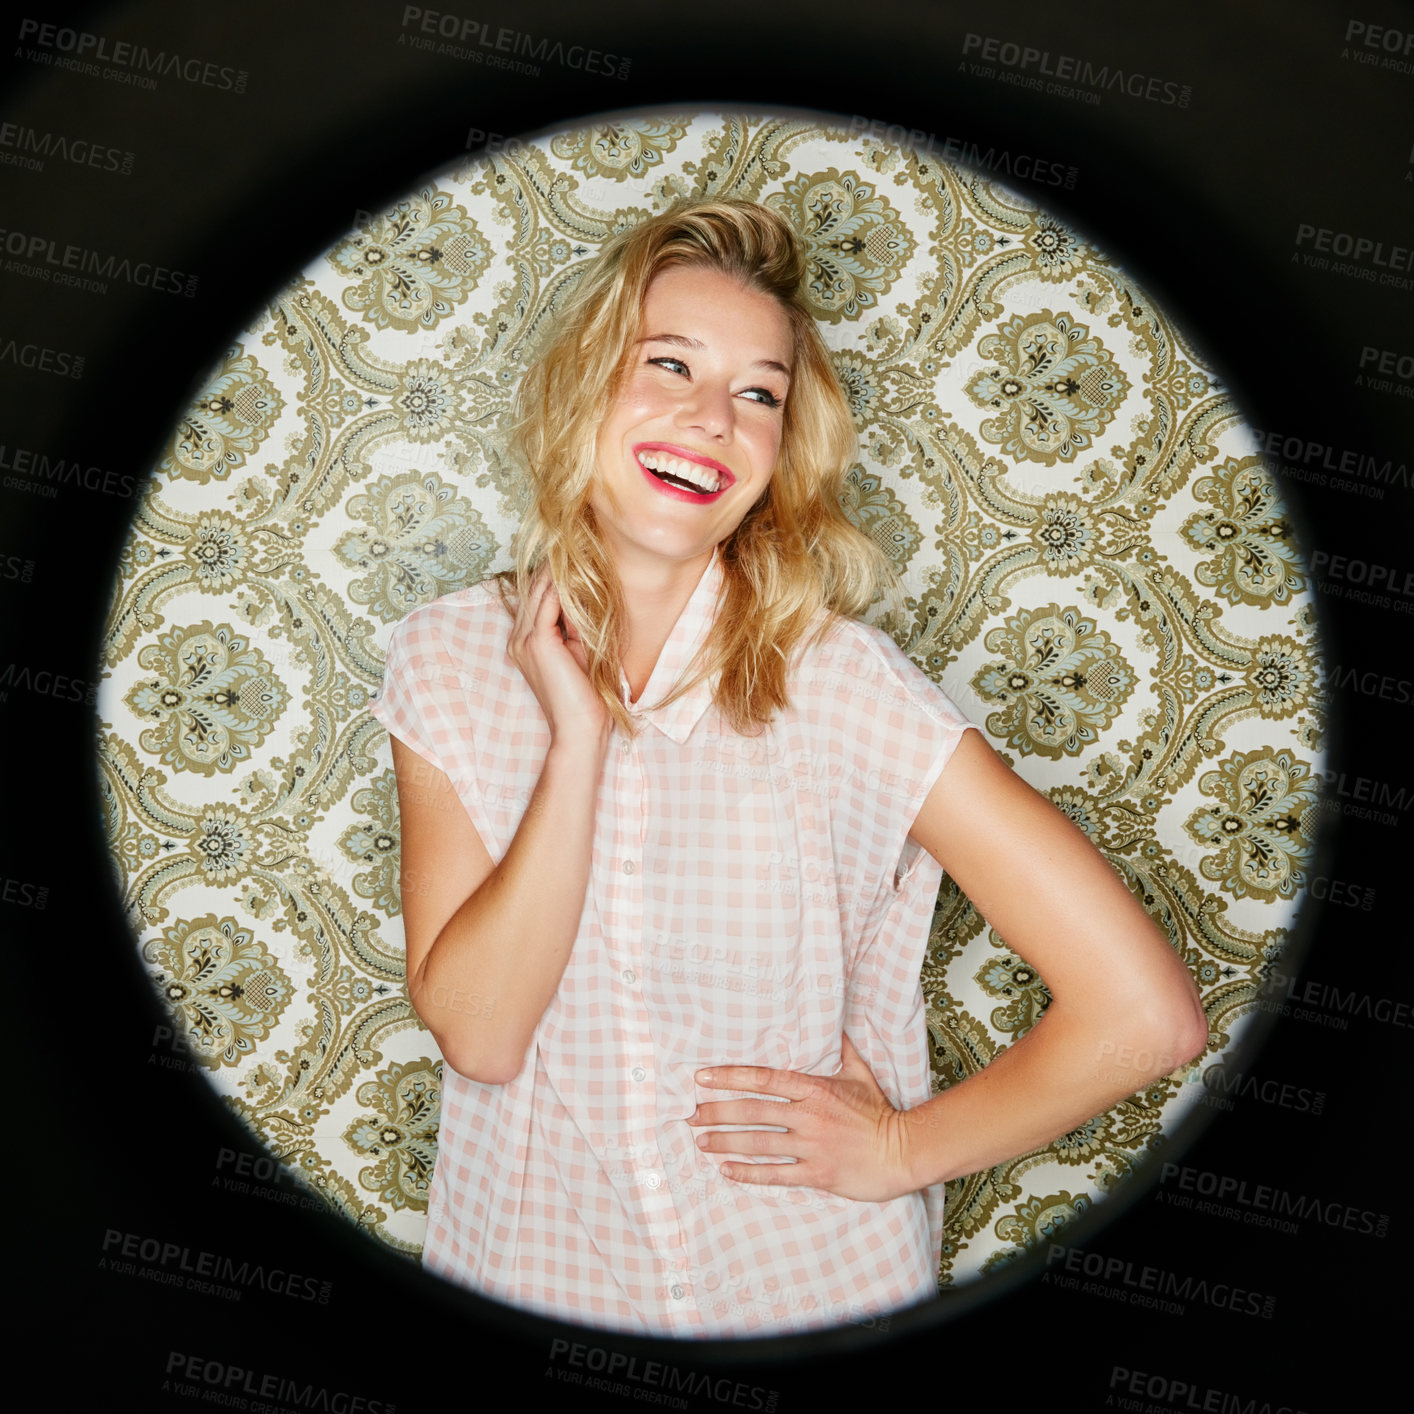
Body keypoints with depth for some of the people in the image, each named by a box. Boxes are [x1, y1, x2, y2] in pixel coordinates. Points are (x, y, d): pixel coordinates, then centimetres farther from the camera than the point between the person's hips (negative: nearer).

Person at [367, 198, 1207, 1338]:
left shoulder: (834, 678, -20)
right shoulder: (451, 661, -10)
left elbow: (1145, 1010, -21)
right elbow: (478, 1032, -16)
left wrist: (898, 1149, -11)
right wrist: (577, 740, -23)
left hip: (814, 1282, -2)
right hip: (533, 1261, 2)